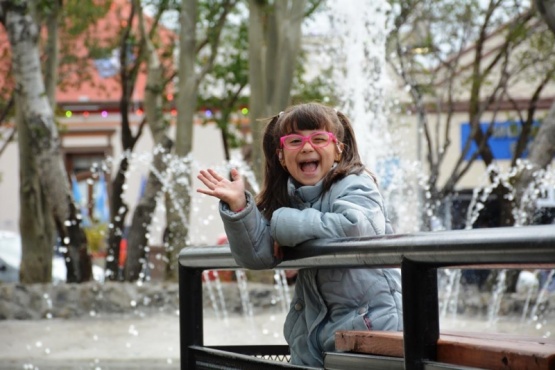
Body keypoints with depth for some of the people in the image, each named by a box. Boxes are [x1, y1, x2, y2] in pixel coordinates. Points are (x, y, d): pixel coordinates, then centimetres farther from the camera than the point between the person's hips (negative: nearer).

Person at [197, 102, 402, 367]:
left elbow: (354, 227, -30)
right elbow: (258, 255, 0)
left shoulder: (354, 185, -9)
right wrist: (239, 206, -16)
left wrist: (285, 224, -19)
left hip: (370, 323, -6)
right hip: (314, 330, 6)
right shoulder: (286, 198, 9)